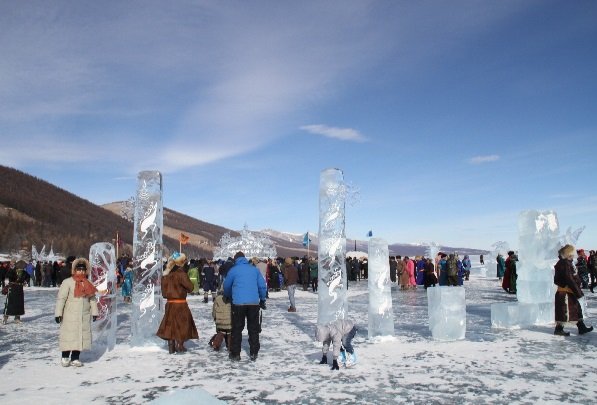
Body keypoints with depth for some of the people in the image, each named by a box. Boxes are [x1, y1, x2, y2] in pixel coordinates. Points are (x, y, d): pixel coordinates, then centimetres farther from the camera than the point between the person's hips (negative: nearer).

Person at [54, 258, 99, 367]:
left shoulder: (88, 284, 10)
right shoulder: (67, 282, -6)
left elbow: (92, 299, 14)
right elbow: (61, 298, -9)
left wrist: (94, 312, 9)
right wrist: (58, 313, -13)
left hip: (84, 316, 5)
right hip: (70, 316, -5)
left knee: (82, 336, 6)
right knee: (69, 336, -1)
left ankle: (75, 358, 16)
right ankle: (65, 357, 15)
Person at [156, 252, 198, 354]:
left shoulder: (167, 274, 3)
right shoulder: (181, 274, -17)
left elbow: (164, 290, 10)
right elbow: (190, 287, -13)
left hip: (170, 303, 6)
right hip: (180, 304, -6)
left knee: (171, 324, 13)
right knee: (181, 324, 8)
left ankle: (171, 347, 18)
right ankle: (180, 346, 9)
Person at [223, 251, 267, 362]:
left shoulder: (233, 270, 1)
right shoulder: (254, 269, 8)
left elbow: (226, 286, 11)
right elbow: (262, 286, 6)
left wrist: (228, 297, 31)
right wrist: (262, 300, 17)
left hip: (238, 303, -2)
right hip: (254, 303, 2)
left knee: (237, 329, 9)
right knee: (253, 329, 11)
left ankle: (235, 354, 11)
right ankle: (254, 354, 13)